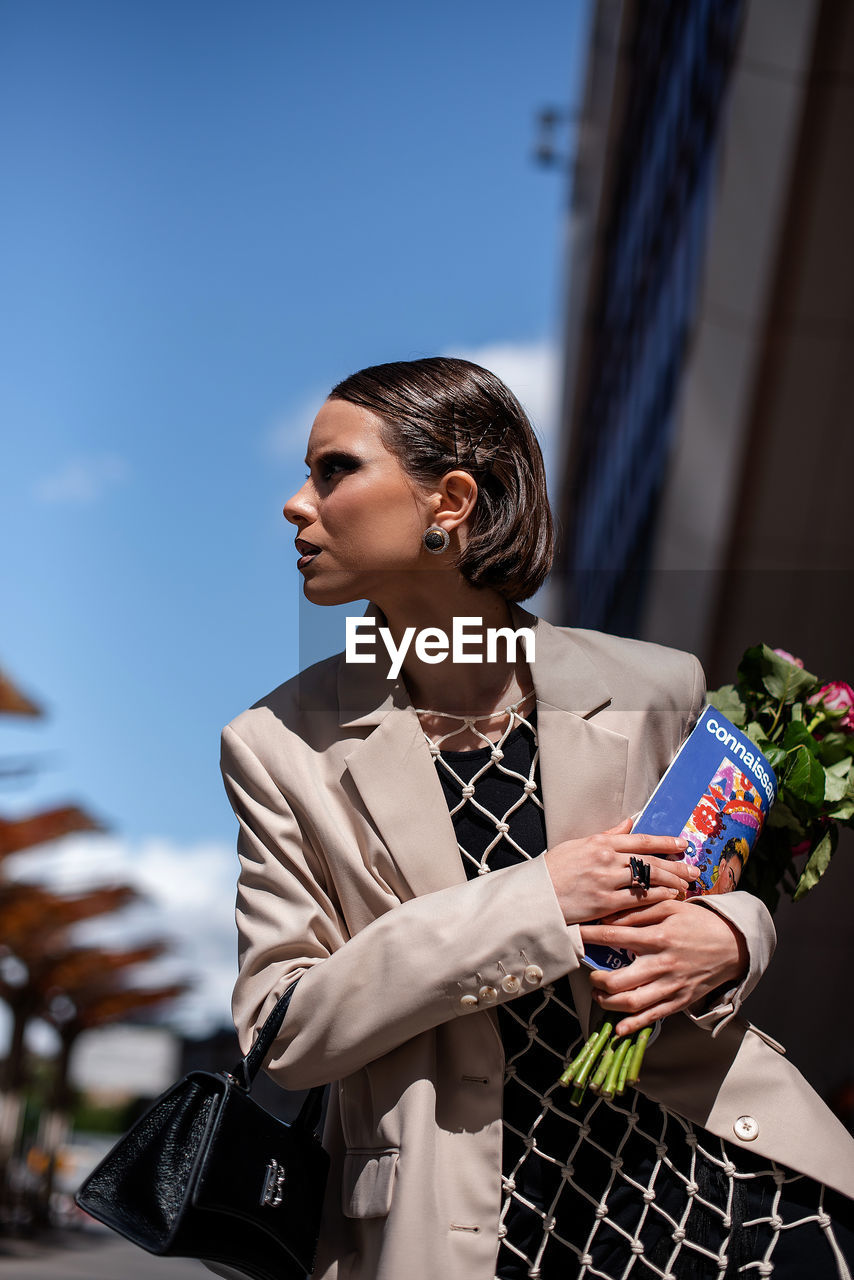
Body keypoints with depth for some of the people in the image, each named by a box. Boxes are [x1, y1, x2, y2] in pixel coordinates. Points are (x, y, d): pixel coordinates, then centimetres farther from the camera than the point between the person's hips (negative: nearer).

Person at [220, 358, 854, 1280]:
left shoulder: (651, 690, 2)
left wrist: (726, 943, -8)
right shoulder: (282, 746, 0)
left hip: (705, 1158, 2)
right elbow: (277, 1028, -6)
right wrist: (532, 904, -16)